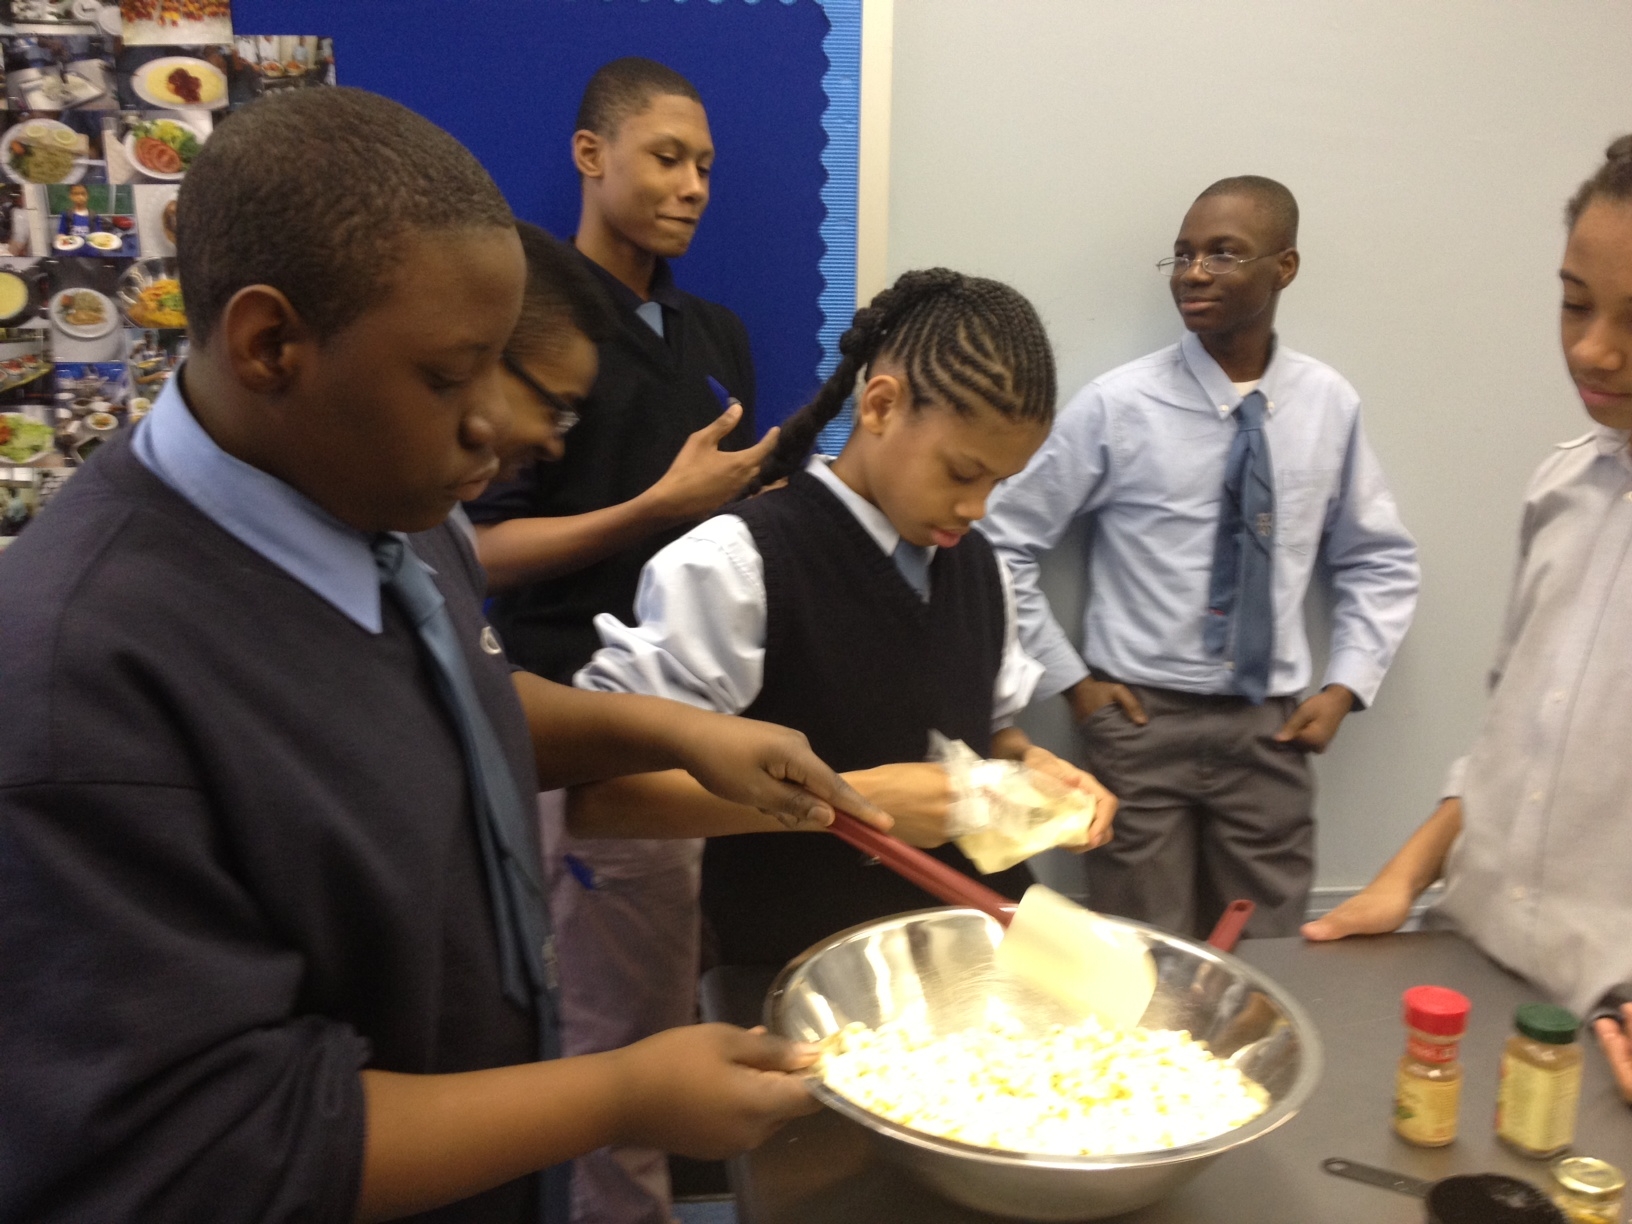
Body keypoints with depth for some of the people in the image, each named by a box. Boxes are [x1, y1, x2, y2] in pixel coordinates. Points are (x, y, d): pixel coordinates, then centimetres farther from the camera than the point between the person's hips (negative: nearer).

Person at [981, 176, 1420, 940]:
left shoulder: (1330, 405, 0)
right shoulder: (1118, 405, -10)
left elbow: (1378, 561, 13)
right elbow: (1001, 543, -5)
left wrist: (1346, 685, 3)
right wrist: (1067, 678, -6)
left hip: (1269, 730, 3)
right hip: (1141, 722, -3)